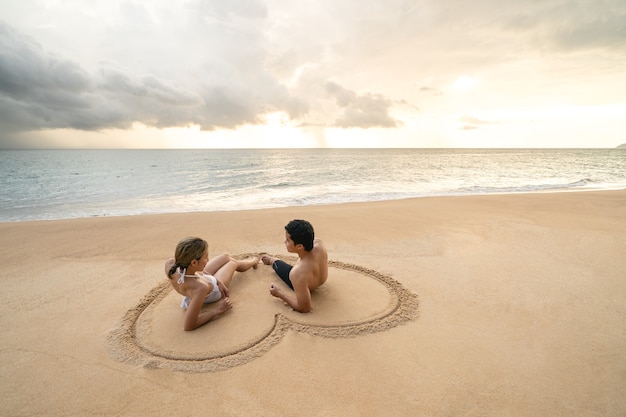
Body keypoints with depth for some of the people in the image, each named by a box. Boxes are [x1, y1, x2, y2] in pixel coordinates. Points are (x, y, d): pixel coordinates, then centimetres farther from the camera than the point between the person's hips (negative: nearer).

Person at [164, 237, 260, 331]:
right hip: (213, 292, -5)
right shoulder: (200, 287, -53)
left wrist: (217, 280, -17)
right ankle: (253, 261, 62)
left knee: (226, 257, 27)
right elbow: (188, 326, -46)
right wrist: (217, 309, -34)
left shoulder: (170, 263, -35)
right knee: (234, 263, 22)